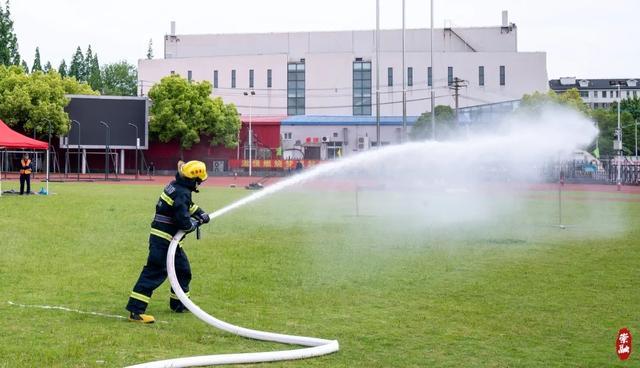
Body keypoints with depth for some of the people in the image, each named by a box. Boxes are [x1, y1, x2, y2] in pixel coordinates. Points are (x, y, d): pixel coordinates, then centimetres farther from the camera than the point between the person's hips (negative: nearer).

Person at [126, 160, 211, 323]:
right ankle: (135, 310, -17)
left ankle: (179, 304, 34)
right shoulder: (181, 194, -21)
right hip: (164, 239, -11)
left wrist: (201, 214, 12)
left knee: (183, 270, 21)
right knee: (154, 273, -14)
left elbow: (189, 205, 26)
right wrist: (195, 224, -4)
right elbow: (184, 222, -25)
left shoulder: (176, 186, 8)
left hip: (169, 240, 11)